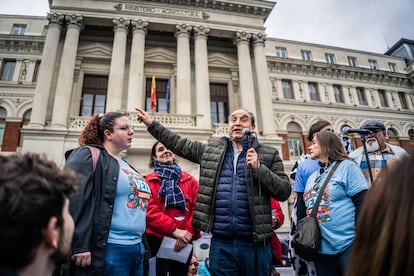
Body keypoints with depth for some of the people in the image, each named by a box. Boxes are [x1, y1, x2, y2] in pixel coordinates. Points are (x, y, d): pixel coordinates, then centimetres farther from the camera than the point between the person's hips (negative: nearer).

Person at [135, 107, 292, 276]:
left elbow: (284, 191, 0)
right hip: (220, 242, 1)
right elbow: (179, 144, 15)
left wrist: (259, 168, -14)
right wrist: (151, 123, 17)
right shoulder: (212, 148, 9)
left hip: (254, 243, -1)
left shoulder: (269, 154, 4)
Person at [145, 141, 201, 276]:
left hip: (183, 242, 3)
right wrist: (174, 230, -19)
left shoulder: (190, 180, 7)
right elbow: (151, 211, -12)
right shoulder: (149, 181, -2)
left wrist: (189, 232, -12)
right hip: (157, 240, -3)